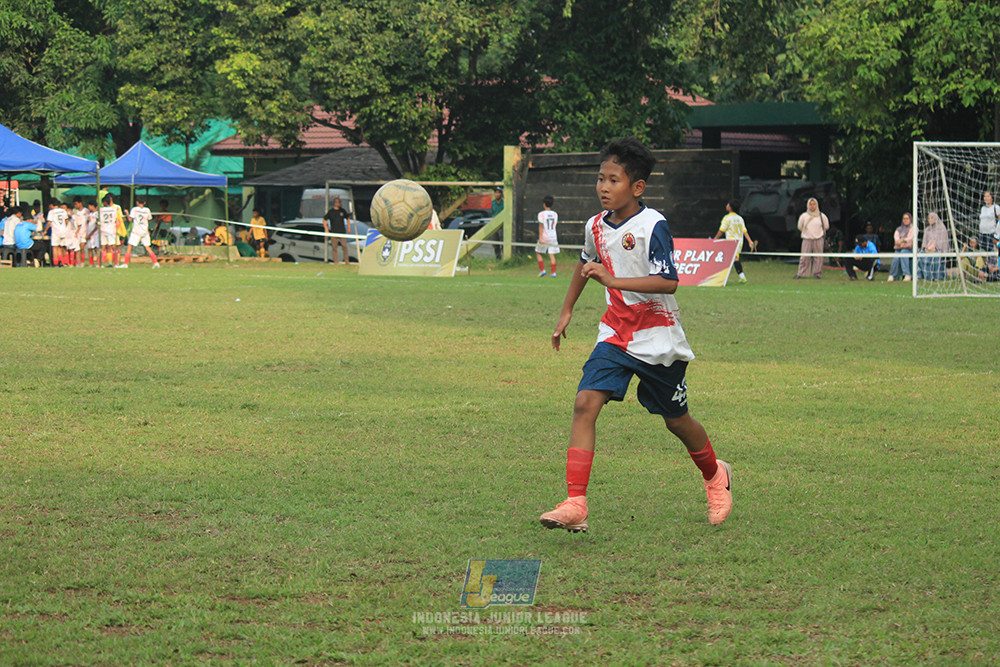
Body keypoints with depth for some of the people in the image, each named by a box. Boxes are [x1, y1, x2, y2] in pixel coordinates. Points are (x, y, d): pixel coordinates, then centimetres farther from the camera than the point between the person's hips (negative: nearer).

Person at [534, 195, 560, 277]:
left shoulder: (541, 214, -7)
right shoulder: (555, 214, 7)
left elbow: (541, 226, -11)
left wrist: (540, 238, -14)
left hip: (544, 237, -4)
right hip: (553, 236, 4)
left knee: (538, 253, 11)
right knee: (552, 255, 2)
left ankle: (542, 270, 3)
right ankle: (553, 272, -5)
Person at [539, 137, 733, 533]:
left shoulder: (652, 226, -18)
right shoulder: (596, 226, 2)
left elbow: (668, 282, -27)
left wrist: (612, 280, -32)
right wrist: (567, 311, 26)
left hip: (658, 339, -5)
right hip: (615, 334, 5)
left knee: (676, 419, 11)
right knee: (585, 403, -16)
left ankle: (715, 475, 43)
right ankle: (575, 505, -22)